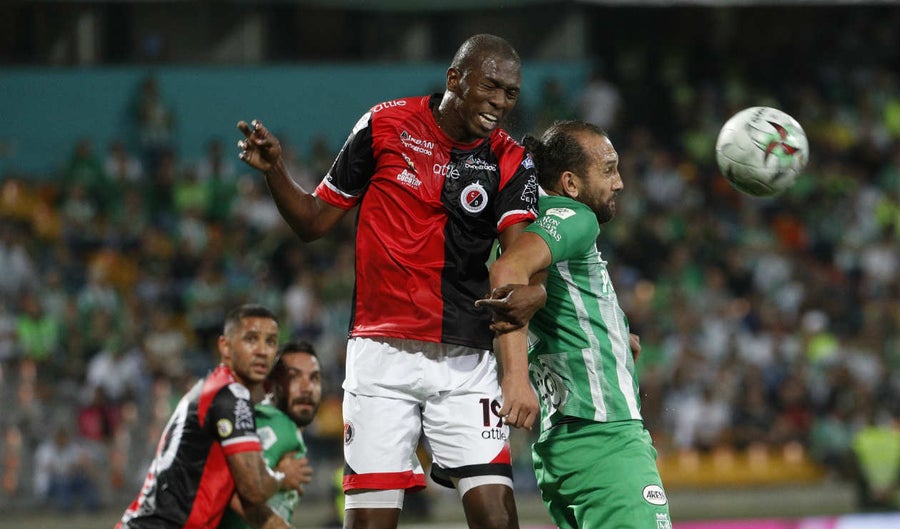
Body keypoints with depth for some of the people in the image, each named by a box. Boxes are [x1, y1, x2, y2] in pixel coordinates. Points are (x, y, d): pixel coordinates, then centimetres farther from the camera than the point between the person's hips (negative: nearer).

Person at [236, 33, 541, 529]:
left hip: (465, 360, 0)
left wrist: (517, 372, -28)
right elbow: (314, 221, 10)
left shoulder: (510, 164, 0)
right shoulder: (386, 125, 0)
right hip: (382, 353, 0)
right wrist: (274, 171, -10)